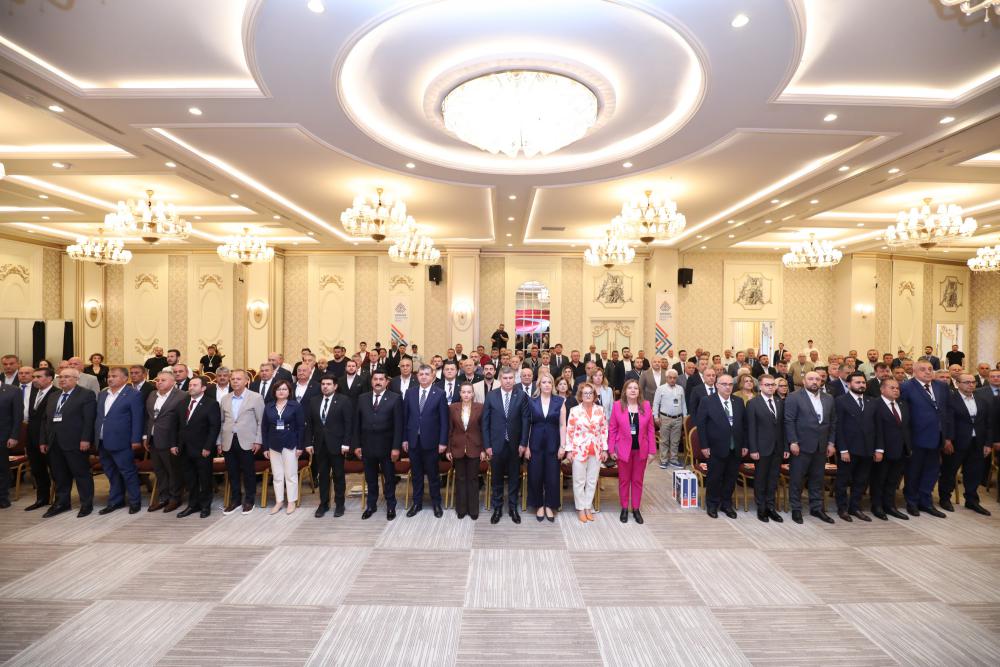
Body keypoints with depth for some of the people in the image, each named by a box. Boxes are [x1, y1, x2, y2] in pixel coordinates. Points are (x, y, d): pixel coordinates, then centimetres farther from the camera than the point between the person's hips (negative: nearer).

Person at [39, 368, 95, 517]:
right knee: (59, 475, 14)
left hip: (75, 443, -7)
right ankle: (61, 503, 26)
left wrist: (85, 439, -18)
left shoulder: (86, 395, -5)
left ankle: (86, 504, 9)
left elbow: (89, 419, -12)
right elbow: (46, 420, 18)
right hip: (55, 443, 7)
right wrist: (43, 441, 12)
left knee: (82, 474, 1)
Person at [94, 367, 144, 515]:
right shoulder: (102, 394, 13)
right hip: (103, 442, 7)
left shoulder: (134, 394, -8)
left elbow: (137, 419, -11)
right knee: (111, 473, 16)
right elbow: (98, 416, 18)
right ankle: (115, 501, 27)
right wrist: (95, 437, 12)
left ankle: (135, 502, 12)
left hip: (121, 442, -7)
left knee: (128, 473, 1)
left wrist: (136, 440, -14)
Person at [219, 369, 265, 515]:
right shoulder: (225, 399, 10)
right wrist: (220, 442, 9)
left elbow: (261, 421, -4)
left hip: (247, 442, -4)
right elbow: (221, 422, 13)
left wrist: (258, 441, -8)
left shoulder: (256, 397, -4)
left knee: (248, 473, 5)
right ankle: (235, 500, 26)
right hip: (228, 442, 4)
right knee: (232, 473, 11)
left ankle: (249, 501, 19)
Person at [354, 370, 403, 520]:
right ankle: (371, 505, 31)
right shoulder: (362, 398, 5)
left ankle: (391, 506, 25)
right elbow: (357, 423, 6)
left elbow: (398, 425, -9)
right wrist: (357, 445, 2)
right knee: (370, 478, 15)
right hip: (367, 445, 3)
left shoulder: (395, 398, -6)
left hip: (386, 446, -3)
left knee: (389, 478, 10)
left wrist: (396, 447, -13)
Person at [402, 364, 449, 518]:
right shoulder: (410, 394, 4)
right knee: (416, 474, 14)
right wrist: (405, 439, 4)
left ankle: (436, 503, 25)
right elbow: (405, 417, 7)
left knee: (433, 474, 9)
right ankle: (417, 503, 29)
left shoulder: (440, 394, -6)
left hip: (431, 441, -3)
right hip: (413, 440, 3)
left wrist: (443, 441, -10)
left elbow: (444, 420, -7)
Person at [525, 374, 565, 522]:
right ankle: (539, 505, 24)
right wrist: (526, 446, -3)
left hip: (553, 444, 0)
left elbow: (562, 425, 0)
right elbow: (527, 425, 0)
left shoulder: (560, 402, 0)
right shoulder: (532, 402, 0)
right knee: (535, 476, 6)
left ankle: (549, 506, 23)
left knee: (552, 476, 5)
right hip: (535, 444, 0)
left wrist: (562, 446, -5)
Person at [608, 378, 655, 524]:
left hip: (641, 449, 1)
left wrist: (652, 451, -2)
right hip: (623, 449, -1)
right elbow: (612, 429, -4)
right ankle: (624, 509, 25)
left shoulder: (646, 405, -2)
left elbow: (650, 429, 0)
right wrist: (611, 449, -7)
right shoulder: (618, 405, -7)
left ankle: (636, 509, 26)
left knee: (638, 480, 12)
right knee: (624, 480, 11)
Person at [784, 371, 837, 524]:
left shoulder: (828, 398, 10)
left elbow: (833, 422, 12)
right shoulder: (794, 397, -7)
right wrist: (793, 442, -15)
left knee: (817, 479, 13)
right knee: (796, 479, 3)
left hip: (822, 446, 5)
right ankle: (796, 509, 15)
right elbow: (789, 422, -10)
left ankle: (817, 508, 26)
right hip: (801, 446, -5)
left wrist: (831, 442, 5)